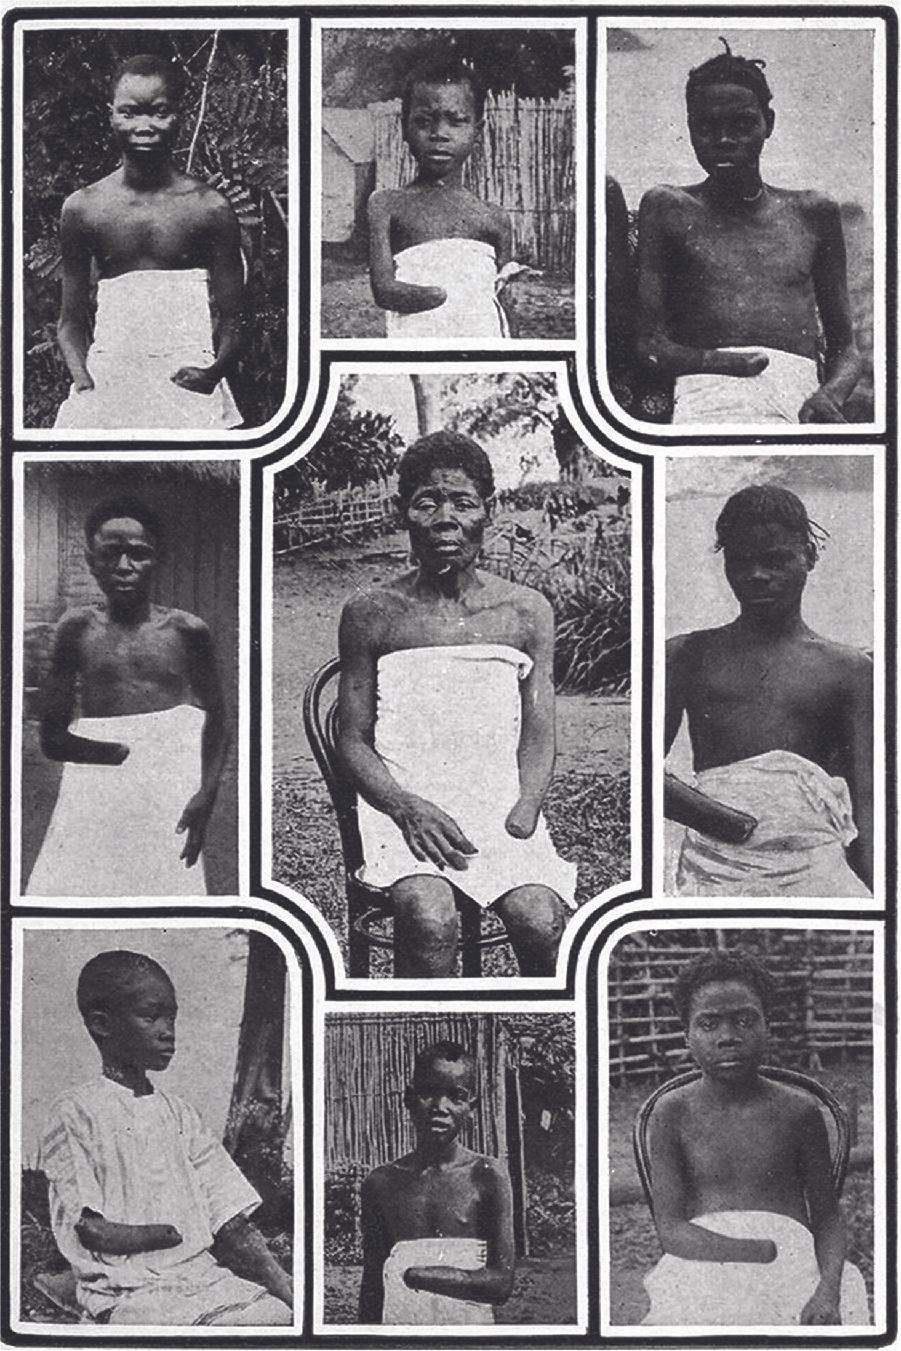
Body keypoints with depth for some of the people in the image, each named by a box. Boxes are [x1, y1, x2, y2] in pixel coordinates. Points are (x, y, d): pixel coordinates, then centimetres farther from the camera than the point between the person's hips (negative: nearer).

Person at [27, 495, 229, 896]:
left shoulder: (187, 631, 5)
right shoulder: (78, 629, 6)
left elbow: (216, 723, 11)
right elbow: (51, 739, 5)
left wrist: (205, 795, -5)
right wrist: (125, 753, -9)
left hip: (168, 803, -1)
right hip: (95, 800, 1)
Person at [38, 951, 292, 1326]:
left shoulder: (178, 1112, 15)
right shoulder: (75, 1115, -1)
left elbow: (233, 1224, 8)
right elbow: (91, 1232, -8)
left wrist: (285, 1286, -4)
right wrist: (177, 1233, -5)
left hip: (203, 1275, 6)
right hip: (128, 1292, -5)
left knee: (284, 1315, -19)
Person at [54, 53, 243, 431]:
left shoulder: (210, 208, 0)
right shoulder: (83, 208, 5)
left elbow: (231, 319, 2)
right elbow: (72, 319, 8)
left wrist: (216, 369, -17)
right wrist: (82, 382, -9)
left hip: (187, 380, -1)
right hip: (107, 378, 1)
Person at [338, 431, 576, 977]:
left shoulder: (527, 611, 10)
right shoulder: (371, 614, 7)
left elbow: (539, 738, 8)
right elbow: (355, 740, 7)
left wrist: (520, 821, -11)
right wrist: (407, 807, -13)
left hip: (504, 806, 1)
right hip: (403, 805, -1)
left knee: (541, 921, -26)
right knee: (430, 918, -31)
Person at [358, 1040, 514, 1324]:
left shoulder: (486, 1175, -2)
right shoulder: (381, 1182, 5)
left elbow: (502, 1283, -6)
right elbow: (372, 1285, 10)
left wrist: (416, 1274, -11)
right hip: (400, 1327, 0)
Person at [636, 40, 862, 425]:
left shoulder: (812, 213, 24)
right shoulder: (668, 209, 17)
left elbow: (844, 347, 22)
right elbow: (649, 343, 7)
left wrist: (830, 394, -2)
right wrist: (714, 361, -14)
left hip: (799, 402, 3)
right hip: (710, 399, -3)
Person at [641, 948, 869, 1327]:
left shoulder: (798, 1110, 6)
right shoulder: (673, 1113, 4)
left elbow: (826, 1218, 9)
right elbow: (670, 1229, -3)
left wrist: (828, 1290, -13)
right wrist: (766, 1251, -17)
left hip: (794, 1265, 1)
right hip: (702, 1269, -1)